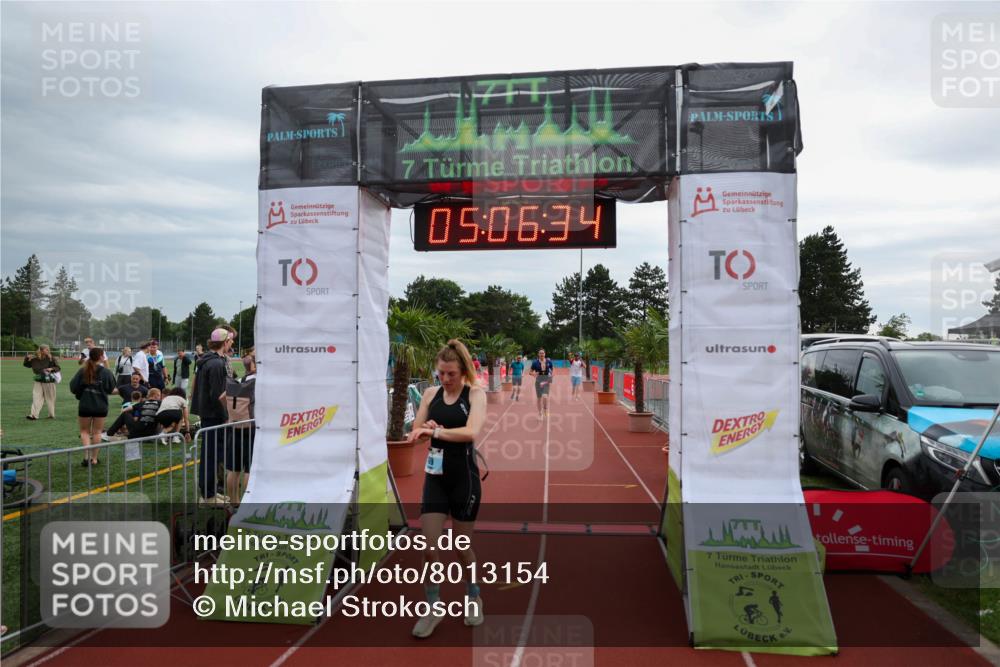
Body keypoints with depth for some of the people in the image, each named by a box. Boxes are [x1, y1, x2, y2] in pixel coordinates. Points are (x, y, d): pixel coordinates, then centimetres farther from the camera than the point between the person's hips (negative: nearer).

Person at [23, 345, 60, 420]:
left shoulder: (51, 358, -6)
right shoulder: (35, 359, -1)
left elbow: (58, 368, -3)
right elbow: (26, 365, 14)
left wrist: (51, 369, -22)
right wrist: (27, 358, -3)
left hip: (49, 381, -2)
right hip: (38, 381, 2)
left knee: (50, 398, 7)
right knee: (36, 397, -4)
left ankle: (52, 415, 20)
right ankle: (33, 415, -5)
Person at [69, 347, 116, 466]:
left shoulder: (82, 371, -8)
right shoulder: (106, 372, -11)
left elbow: (73, 387, -7)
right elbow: (111, 389, -1)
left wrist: (80, 394, 13)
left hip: (85, 406, 0)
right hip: (101, 406, 0)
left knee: (84, 431, 14)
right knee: (97, 432, 12)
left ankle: (87, 455, -4)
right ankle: (94, 458, 16)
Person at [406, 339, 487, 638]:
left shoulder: (475, 394, -10)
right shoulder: (431, 393, 3)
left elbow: (471, 432, -25)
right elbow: (416, 431, 3)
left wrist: (436, 431, -33)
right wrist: (425, 430, -18)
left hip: (464, 479, -3)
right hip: (435, 478, 3)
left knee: (462, 546, 11)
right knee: (429, 546, 0)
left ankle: (474, 598, 38)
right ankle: (433, 608, 20)